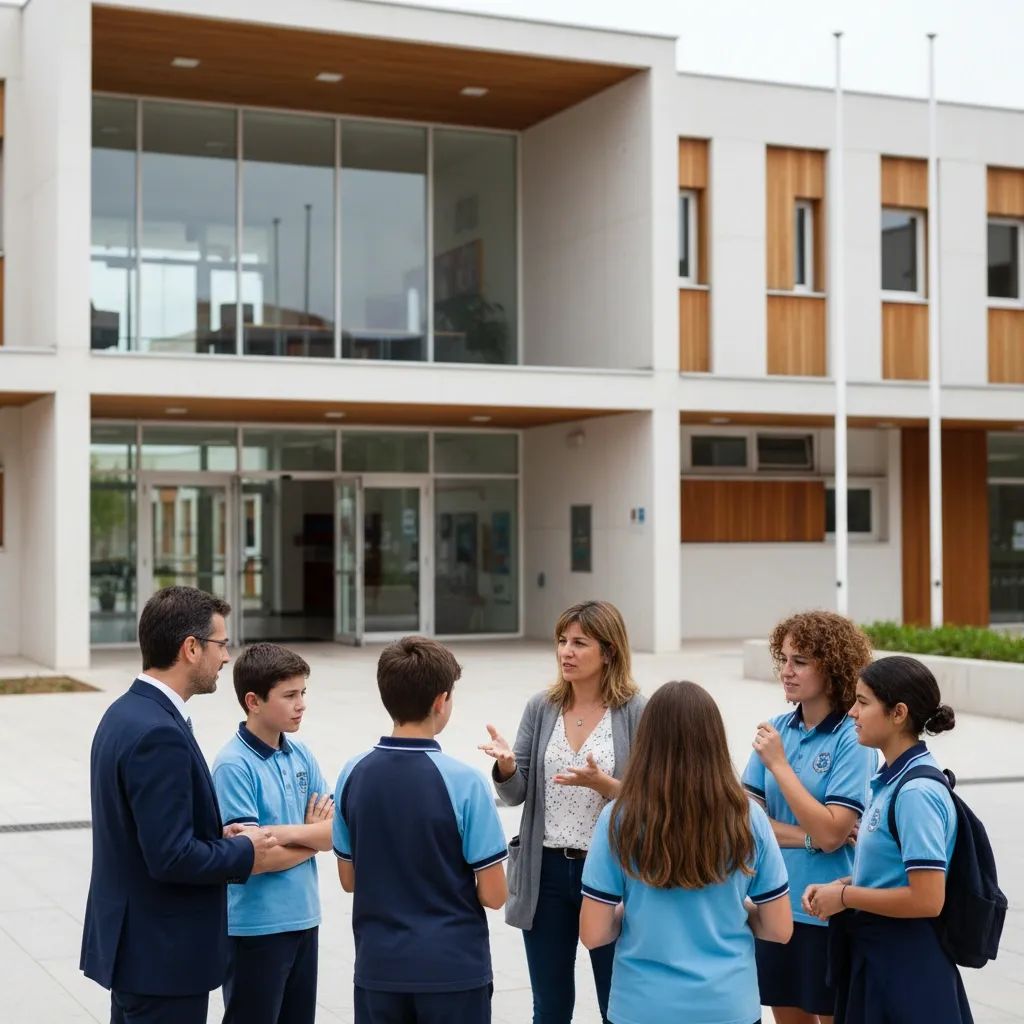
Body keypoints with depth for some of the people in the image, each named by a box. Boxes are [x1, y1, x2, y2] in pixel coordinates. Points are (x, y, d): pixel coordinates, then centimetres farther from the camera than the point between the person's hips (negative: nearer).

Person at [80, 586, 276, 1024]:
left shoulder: (126, 712, 7)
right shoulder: (159, 733, -24)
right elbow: (171, 857, -26)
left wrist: (219, 836, 6)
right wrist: (245, 852, -11)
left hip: (133, 942, 10)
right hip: (162, 954, -10)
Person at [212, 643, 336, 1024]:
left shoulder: (300, 755, 4)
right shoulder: (234, 765, -16)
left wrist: (288, 832, -18)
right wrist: (312, 838, -6)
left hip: (303, 918, 7)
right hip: (256, 926, -7)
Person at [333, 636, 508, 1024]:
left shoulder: (353, 775, -2)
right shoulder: (462, 781, -16)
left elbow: (349, 879, 7)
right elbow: (493, 894, -12)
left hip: (379, 968, 4)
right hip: (452, 969, -4)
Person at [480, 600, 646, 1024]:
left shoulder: (635, 713, -8)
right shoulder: (541, 708, 3)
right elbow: (516, 795, 1)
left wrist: (601, 783, -26)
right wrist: (506, 766, -19)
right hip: (546, 871, 3)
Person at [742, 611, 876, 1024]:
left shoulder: (853, 739, -14)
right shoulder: (777, 728, 1)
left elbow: (830, 834, -20)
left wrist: (778, 763, -17)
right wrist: (806, 837, -14)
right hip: (776, 904, 5)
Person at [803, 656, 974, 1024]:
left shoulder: (916, 793, -21)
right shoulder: (891, 780, 6)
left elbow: (926, 899, -24)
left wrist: (844, 897, -15)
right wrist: (838, 885, 3)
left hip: (907, 965, -9)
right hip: (874, 952, 9)